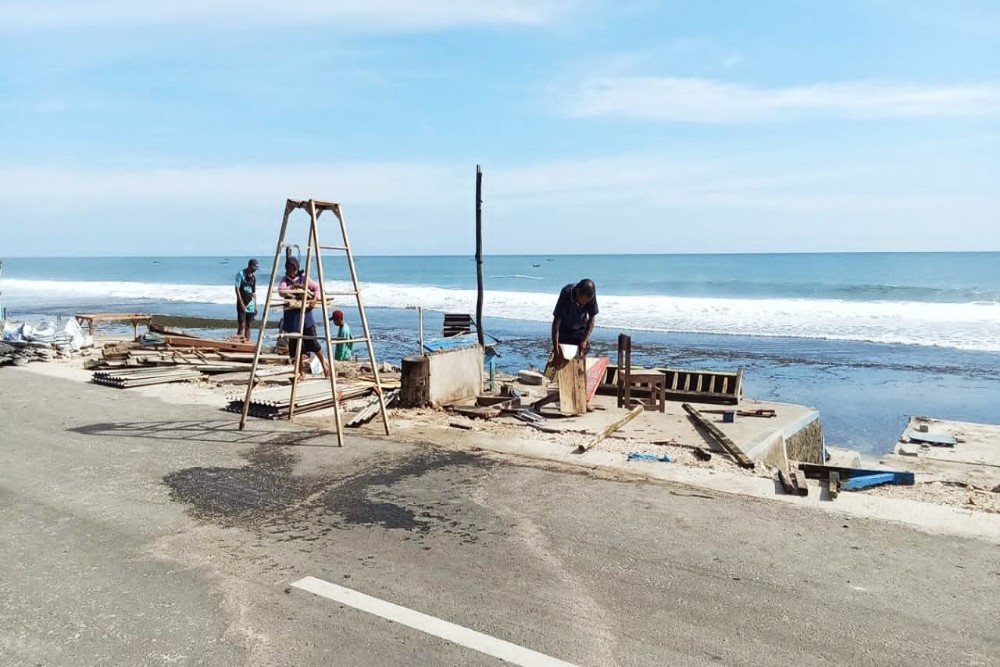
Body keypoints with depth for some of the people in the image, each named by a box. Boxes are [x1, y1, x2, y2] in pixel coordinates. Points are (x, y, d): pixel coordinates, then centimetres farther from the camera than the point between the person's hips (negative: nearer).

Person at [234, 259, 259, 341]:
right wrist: (241, 303, -15)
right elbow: (237, 289, -10)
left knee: (248, 326, 7)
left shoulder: (254, 276, 11)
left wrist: (255, 305, 13)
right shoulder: (241, 274, -6)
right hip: (242, 304, -5)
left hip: (250, 304, 5)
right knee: (241, 325, -8)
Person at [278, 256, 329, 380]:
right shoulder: (285, 279, 5)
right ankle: (301, 373, 13)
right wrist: (293, 287, -25)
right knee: (295, 345, 3)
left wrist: (315, 298, -7)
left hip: (305, 312, -1)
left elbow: (317, 287, 8)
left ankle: (324, 363, 21)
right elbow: (281, 291, -13)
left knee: (312, 342, -4)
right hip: (291, 315, 1)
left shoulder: (304, 277, 4)